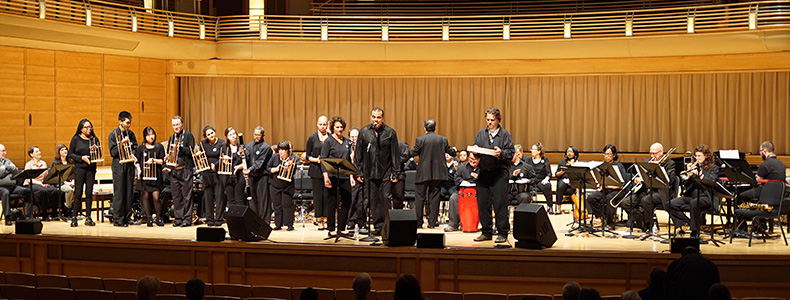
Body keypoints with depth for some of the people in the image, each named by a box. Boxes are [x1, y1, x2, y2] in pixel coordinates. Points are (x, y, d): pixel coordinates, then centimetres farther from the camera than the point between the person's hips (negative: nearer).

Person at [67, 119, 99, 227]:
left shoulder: (94, 139, 10)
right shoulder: (76, 139, 2)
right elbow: (70, 154, 1)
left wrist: (97, 149, -8)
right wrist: (81, 158, -13)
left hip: (91, 168, 3)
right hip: (79, 168, -3)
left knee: (89, 193, 2)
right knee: (78, 193, -4)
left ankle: (88, 217, 7)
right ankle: (74, 217, 2)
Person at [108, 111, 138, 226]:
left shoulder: (131, 133, 10)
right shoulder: (113, 134, -4)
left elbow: (135, 147, 18)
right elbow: (112, 152, -8)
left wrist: (133, 155, -2)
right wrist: (121, 144, -20)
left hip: (129, 164, 5)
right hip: (118, 164, -5)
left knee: (129, 192, 6)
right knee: (119, 193, -5)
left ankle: (127, 218, 13)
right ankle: (117, 219, -1)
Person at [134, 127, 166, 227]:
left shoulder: (159, 147, 6)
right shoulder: (141, 148, 8)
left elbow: (162, 161, 2)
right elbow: (136, 161, 12)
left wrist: (153, 160, -14)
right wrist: (139, 169, -4)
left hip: (156, 175, -1)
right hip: (144, 175, 2)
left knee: (156, 197, -10)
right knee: (145, 196, 2)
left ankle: (159, 218, 4)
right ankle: (149, 219, 10)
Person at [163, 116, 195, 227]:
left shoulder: (188, 135, 0)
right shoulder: (172, 137, 18)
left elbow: (191, 151, -9)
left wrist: (179, 147, -20)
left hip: (186, 169, -6)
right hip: (174, 170, 6)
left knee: (186, 195, -5)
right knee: (176, 196, 6)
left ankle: (187, 219, -2)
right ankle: (178, 219, 11)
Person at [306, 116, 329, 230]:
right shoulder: (312, 138, 4)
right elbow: (307, 156, 5)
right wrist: (316, 160, -13)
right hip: (316, 170, 0)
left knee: (327, 195, -2)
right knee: (318, 195, 1)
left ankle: (326, 219, 8)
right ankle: (319, 220, 10)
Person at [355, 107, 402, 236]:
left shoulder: (390, 132, 1)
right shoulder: (364, 132, 6)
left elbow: (395, 154, 2)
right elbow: (359, 154, 9)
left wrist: (395, 173, -3)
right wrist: (359, 172, 4)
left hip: (385, 173, -2)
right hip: (369, 173, 2)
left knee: (385, 199, -5)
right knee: (373, 200, 3)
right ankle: (378, 226, 10)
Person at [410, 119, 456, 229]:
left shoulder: (420, 139, -7)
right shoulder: (443, 139, 2)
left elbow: (414, 153, -7)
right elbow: (451, 152, 10)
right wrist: (454, 150, 32)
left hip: (423, 173, -3)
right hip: (438, 173, 3)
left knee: (420, 197, 5)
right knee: (434, 197, 8)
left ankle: (418, 222, 6)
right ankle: (432, 222, 7)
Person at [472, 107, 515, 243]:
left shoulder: (505, 134, 3)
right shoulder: (480, 134, 15)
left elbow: (511, 152, -3)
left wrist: (501, 153, -21)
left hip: (499, 172, -4)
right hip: (484, 172, 4)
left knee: (500, 203, -7)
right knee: (482, 204, 5)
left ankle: (502, 233, 1)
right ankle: (486, 232, 16)